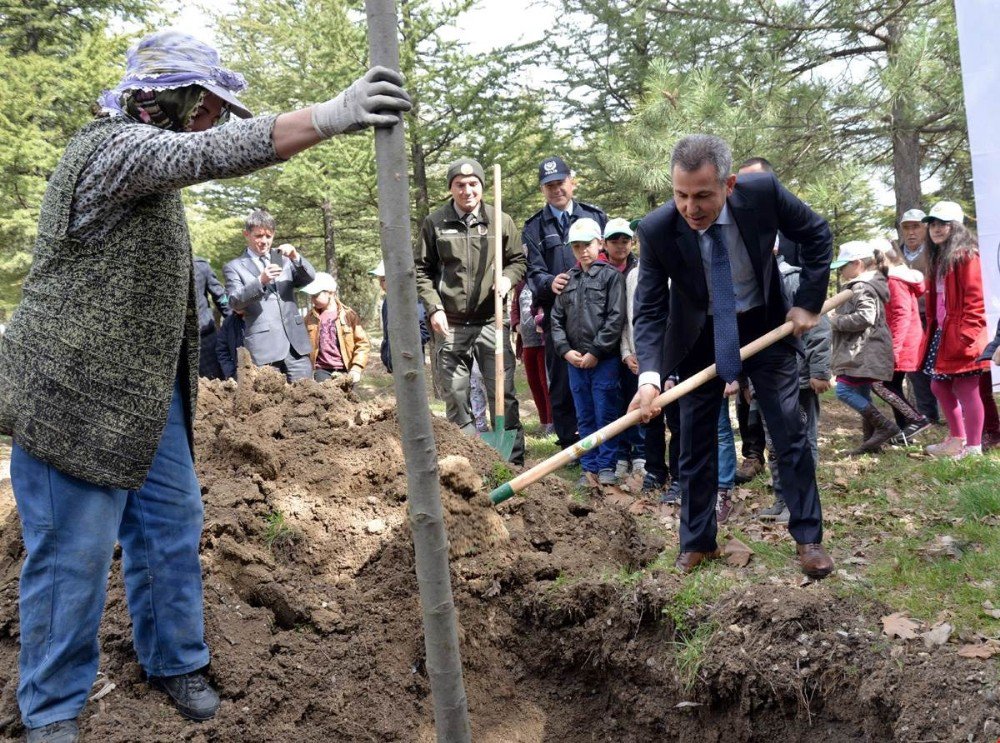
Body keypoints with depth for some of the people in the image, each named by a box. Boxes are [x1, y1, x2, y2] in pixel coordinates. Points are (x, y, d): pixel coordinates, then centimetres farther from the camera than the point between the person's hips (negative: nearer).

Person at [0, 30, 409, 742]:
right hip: (77, 395, -10)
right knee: (73, 554, -1)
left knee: (173, 524, 14)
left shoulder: (147, 160, 17)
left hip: (148, 395, 10)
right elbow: (217, 152, -37)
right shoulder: (115, 147, -18)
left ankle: (176, 661, 31)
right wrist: (331, 115, -48)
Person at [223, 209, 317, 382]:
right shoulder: (234, 267, 7)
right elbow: (235, 301, -7)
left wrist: (296, 257, -13)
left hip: (295, 343, 3)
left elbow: (310, 277, 6)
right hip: (264, 347, -3)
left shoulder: (284, 260, 18)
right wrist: (261, 281, -23)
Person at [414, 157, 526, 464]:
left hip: (491, 322, 0)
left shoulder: (500, 220, 2)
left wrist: (508, 278, -9)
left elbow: (518, 260, 12)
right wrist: (434, 308, -4)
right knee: (456, 397, 7)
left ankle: (514, 460, 11)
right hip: (451, 324, 1)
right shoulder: (435, 223, 1)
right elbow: (421, 269, 6)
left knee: (503, 394, 2)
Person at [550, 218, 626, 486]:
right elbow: (556, 318, 11)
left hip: (604, 360, -5)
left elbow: (616, 318, -10)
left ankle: (606, 466, 11)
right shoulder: (568, 280, 12)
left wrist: (595, 352, -13)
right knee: (584, 417, 10)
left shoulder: (611, 276, -3)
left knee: (606, 415, 1)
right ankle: (589, 467, 18)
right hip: (575, 361, 5)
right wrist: (565, 350, -3)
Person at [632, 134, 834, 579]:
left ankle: (808, 538, 14)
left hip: (766, 325, 0)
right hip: (700, 336, 0)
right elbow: (649, 310, -21)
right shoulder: (657, 229, -25)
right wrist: (649, 375, -36)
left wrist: (809, 302, -11)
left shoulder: (762, 191, -24)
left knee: (790, 432, 0)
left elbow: (816, 234, -6)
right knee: (695, 443, 5)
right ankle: (697, 543, 21)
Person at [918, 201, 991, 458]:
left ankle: (973, 447, 4)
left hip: (960, 336, -10)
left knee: (966, 389, -4)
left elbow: (976, 299, -18)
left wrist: (966, 334, -23)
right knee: (939, 386, 15)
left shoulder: (966, 256, -11)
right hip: (941, 333, 10)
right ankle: (957, 440, 28)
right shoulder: (938, 259, 17)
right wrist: (930, 331, 17)